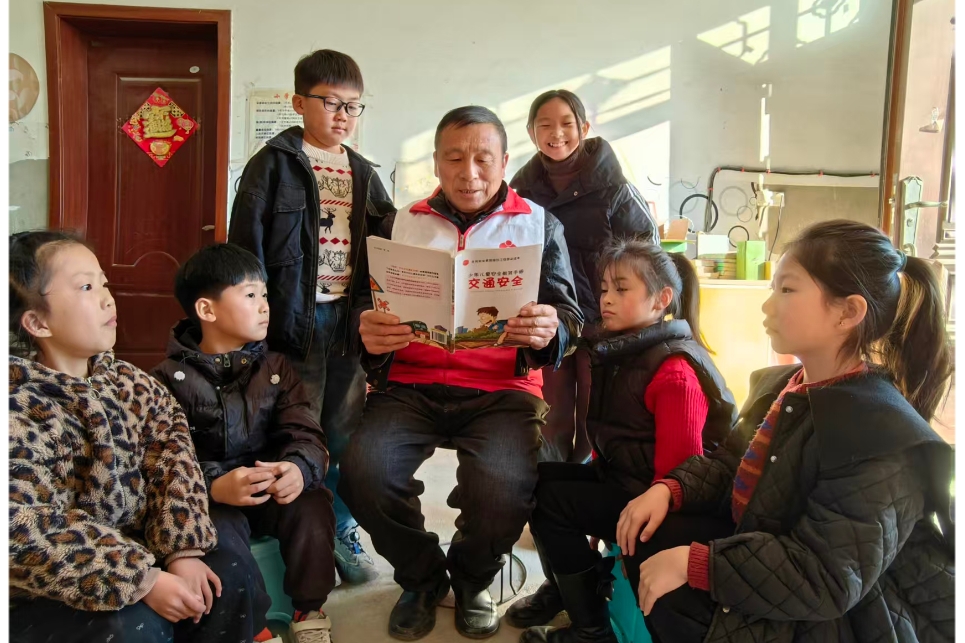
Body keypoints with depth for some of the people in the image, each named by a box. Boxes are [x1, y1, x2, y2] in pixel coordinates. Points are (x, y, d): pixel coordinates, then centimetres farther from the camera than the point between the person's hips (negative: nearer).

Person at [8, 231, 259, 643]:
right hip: (41, 599, -5)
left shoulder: (127, 381, 1)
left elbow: (171, 450, -8)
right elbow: (26, 534, -26)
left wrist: (183, 550, -22)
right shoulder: (15, 410, -19)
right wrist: (144, 582, -30)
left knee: (227, 578, -9)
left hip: (135, 556, 6)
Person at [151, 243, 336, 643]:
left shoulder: (275, 367, 5)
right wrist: (213, 487, -34)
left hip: (274, 491, 3)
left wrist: (299, 467, -29)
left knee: (313, 504, -24)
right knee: (219, 528, -32)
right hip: (207, 499, -2)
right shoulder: (170, 378, -5)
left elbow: (306, 434, -6)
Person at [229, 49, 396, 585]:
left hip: (348, 315, 4)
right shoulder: (275, 163, -1)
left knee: (345, 431, 10)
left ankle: (342, 533, 24)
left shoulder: (364, 174, 14)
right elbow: (247, 242, -5)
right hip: (295, 315, -4)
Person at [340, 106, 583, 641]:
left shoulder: (539, 224, 11)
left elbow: (568, 312, 5)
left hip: (501, 389, -1)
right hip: (410, 384, 2)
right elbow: (371, 307, 12)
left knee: (505, 485, -30)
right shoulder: (402, 224, 14)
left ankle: (471, 581, 9)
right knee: (365, 469, -27)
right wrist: (370, 334, -13)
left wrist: (551, 330, -20)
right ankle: (421, 578, 8)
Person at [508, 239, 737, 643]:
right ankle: (564, 587, 19)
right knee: (539, 476, 1)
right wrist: (598, 469, 11)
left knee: (551, 499, -15)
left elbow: (678, 467, -22)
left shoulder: (675, 370, -23)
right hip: (614, 476, 9)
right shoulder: (618, 351, 6)